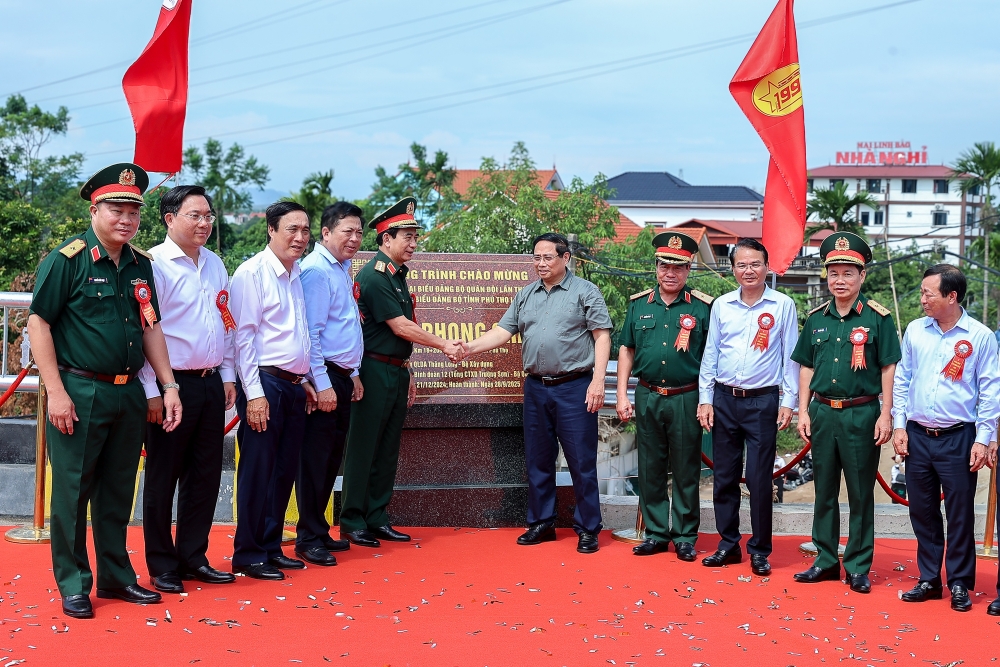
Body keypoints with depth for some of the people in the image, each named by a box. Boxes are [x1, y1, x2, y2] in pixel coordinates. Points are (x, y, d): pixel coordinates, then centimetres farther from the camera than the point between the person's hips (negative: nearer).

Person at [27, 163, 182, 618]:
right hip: (79, 394, -6)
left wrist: (168, 386, 11)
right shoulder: (67, 260, -9)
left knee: (118, 491, 13)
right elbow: (39, 324, -10)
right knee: (73, 492, 1)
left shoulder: (140, 265, 10)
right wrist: (56, 392, -14)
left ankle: (116, 576, 25)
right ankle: (73, 585, 12)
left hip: (128, 393, 6)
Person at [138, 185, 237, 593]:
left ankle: (193, 558, 22)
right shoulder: (155, 263, -10)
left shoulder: (215, 265, 13)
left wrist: (228, 376, 15)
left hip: (211, 384, 7)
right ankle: (162, 566, 14)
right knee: (163, 477, 4)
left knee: (206, 475, 11)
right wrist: (152, 392, -16)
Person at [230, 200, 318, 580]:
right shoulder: (253, 272, -9)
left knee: (285, 471, 11)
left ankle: (271, 548, 21)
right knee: (258, 471, -2)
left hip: (294, 386, 8)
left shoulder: (297, 274, 14)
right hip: (265, 383, -8)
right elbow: (244, 335, -13)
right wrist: (254, 393, -17)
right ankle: (248, 556, 8)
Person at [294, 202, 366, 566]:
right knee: (315, 458, -3)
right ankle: (309, 539, 5)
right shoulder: (317, 270, -15)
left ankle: (320, 531, 23)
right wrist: (322, 385, -20)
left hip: (342, 377, 9)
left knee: (332, 457, 14)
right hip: (323, 377, -9)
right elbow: (310, 333, -19)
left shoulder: (344, 270, 14)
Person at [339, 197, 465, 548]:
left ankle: (377, 519, 18)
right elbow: (400, 327, -16)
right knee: (364, 449, -2)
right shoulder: (373, 276, -15)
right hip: (374, 371, -9)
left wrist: (406, 373, 18)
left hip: (396, 372, 9)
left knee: (388, 450, 11)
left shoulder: (398, 276, 15)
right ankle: (352, 522, 4)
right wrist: (444, 345, -8)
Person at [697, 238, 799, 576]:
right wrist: (705, 399, 5)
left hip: (763, 402, -3)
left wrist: (788, 401, -4)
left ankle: (760, 550, 10)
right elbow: (710, 354, 10)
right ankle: (728, 544, 20)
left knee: (760, 479, -2)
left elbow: (791, 357, 1)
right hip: (724, 400, 3)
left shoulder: (783, 306, -1)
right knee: (724, 477, 8)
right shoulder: (721, 305, 7)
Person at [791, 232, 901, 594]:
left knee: (861, 493, 3)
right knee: (824, 491, 11)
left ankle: (858, 568, 10)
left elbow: (888, 368, -3)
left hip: (861, 415, -4)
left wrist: (885, 414, -8)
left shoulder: (878, 318, -4)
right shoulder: (816, 319, 8)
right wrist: (803, 411, 6)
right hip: (823, 414, 4)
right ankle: (826, 560, 21)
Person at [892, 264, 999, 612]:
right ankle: (929, 580, 22)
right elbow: (902, 379, 11)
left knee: (960, 515, 2)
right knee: (922, 511, 10)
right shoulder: (915, 331, 5)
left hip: (958, 439, -4)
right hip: (917, 436, 4)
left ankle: (960, 584, 14)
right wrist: (899, 425, 5)